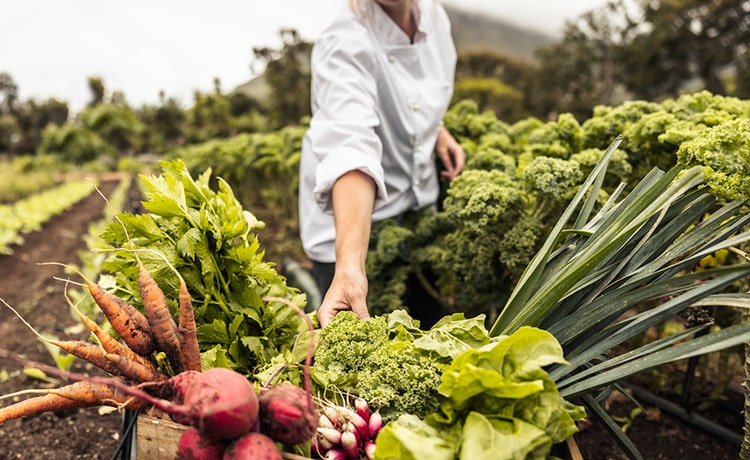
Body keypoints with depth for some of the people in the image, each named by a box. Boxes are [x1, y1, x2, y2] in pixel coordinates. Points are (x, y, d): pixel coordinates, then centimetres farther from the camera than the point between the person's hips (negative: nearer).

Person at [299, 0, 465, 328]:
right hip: (352, 222, -6)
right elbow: (352, 149, -42)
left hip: (419, 203, 7)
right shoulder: (344, 46, -26)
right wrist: (349, 265, -54)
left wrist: (438, 131, -1)